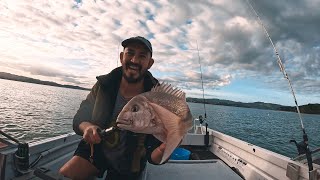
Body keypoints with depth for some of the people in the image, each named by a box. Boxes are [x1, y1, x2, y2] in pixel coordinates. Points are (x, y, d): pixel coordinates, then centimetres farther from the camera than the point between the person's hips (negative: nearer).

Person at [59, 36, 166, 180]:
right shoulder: (103, 85, -16)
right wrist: (87, 127, -28)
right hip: (95, 150, 2)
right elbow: (79, 118, -5)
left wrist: (162, 151, -44)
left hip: (128, 166, -1)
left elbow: (152, 156, -20)